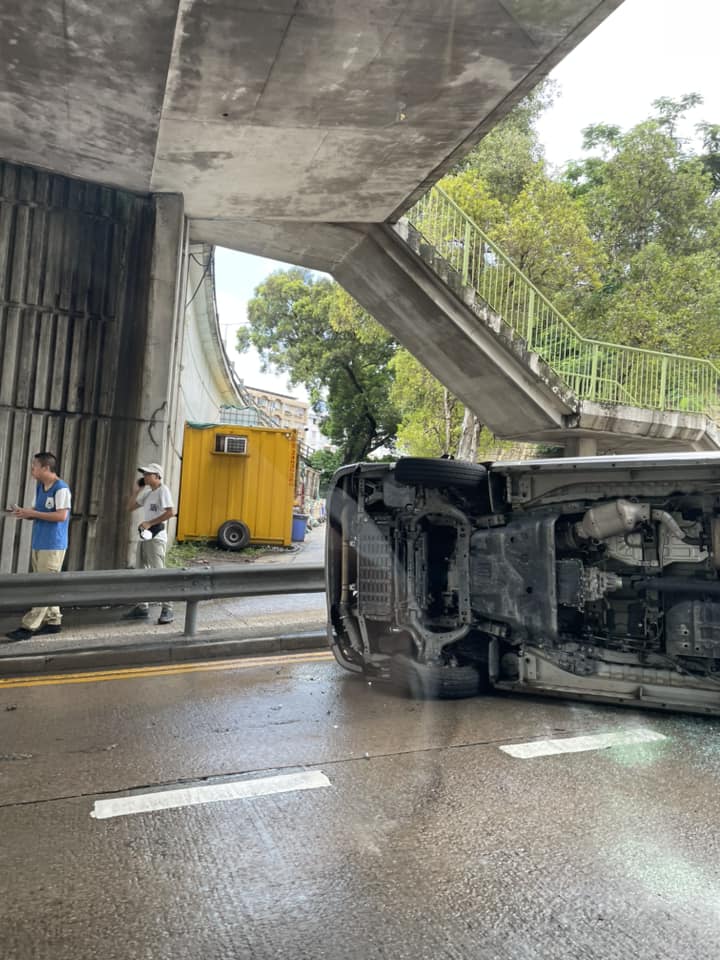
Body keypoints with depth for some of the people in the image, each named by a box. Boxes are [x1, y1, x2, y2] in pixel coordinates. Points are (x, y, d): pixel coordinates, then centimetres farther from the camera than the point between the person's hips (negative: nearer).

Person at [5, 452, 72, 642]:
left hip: (53, 545, -9)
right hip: (38, 543, 9)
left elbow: (61, 515, -22)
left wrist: (32, 513, -18)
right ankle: (53, 621, 19)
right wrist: (23, 512, -1)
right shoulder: (40, 487, 13)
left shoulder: (61, 488, -14)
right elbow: (39, 512, 19)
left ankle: (29, 626, -3)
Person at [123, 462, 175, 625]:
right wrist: (136, 490, 12)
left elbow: (171, 512, -21)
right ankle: (142, 608, 21)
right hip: (144, 538, 9)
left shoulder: (163, 490, -9)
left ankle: (167, 609, -6)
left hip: (156, 538, -9)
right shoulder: (147, 493, 16)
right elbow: (130, 507, 21)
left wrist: (150, 523, -19)